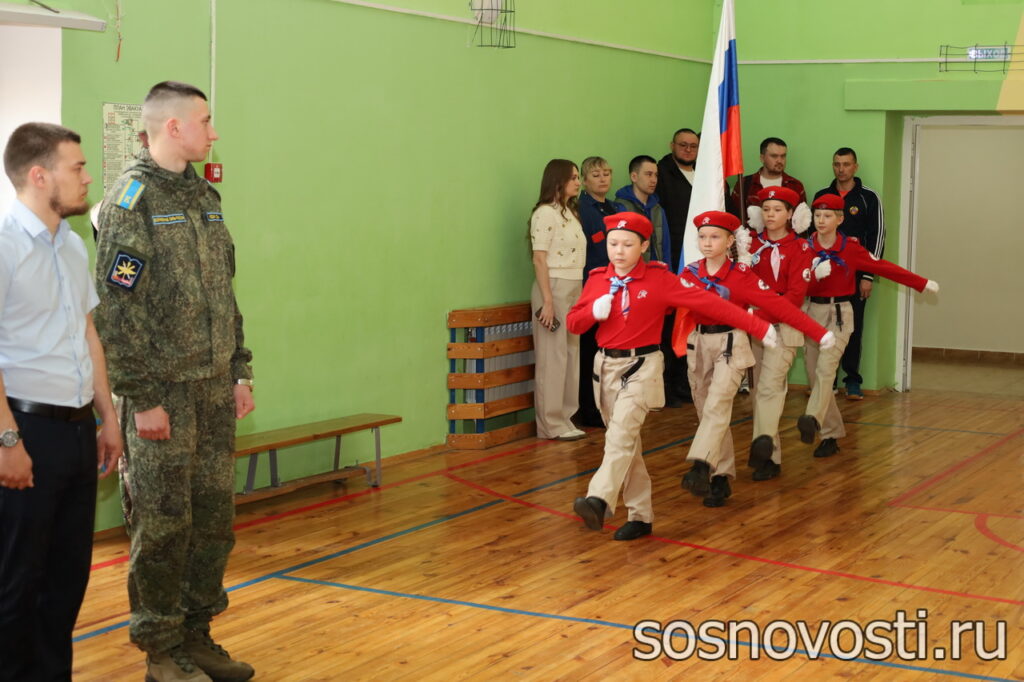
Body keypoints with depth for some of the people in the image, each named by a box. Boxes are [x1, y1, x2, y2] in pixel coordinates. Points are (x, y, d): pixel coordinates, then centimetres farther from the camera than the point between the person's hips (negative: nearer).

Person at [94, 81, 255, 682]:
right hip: (164, 390, -7)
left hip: (214, 386, 7)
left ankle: (197, 634, 24)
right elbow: (117, 309, -14)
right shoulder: (132, 201, -11)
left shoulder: (204, 196, 13)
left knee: (215, 515, 11)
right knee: (164, 522, 1)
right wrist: (143, 399, -16)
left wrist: (240, 371, 14)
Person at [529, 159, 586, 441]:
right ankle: (551, 425, -1)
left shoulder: (571, 212, 17)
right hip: (554, 287, -9)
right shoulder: (545, 213, -9)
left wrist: (582, 296, 11)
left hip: (575, 289, 9)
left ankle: (564, 419, 16)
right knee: (552, 357, -5)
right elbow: (539, 259, -13)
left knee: (572, 354, 9)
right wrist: (547, 301, -18)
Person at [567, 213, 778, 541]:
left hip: (642, 366, -5)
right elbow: (573, 322, 10)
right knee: (627, 440, 9)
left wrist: (758, 327, -12)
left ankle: (599, 501, -38)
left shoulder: (659, 279, -7)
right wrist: (594, 311, -13)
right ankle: (641, 515, 16)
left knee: (622, 431, -24)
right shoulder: (597, 279, 4)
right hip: (606, 365, 5)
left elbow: (708, 302, -9)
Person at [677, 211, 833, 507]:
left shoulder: (741, 276, -8)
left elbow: (778, 305, -13)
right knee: (705, 410, 6)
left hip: (730, 345, -4)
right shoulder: (690, 274, 3)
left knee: (717, 405, -21)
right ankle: (721, 478, 15)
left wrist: (818, 332, -18)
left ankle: (702, 467, -34)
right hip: (698, 344, 4)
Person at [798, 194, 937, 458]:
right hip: (810, 312, 3)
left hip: (839, 314, -3)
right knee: (815, 375, 3)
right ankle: (831, 435, 12)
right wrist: (815, 276, -27)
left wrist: (922, 283, 0)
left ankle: (812, 419, -39)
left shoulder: (850, 247, -2)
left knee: (825, 368, -23)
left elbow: (883, 267, 1)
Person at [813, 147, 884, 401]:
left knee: (853, 327, 1)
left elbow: (877, 237, -1)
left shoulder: (868, 198, 1)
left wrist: (868, 276, -7)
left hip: (855, 274, -2)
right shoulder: (821, 196, 9)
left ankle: (852, 380, 9)